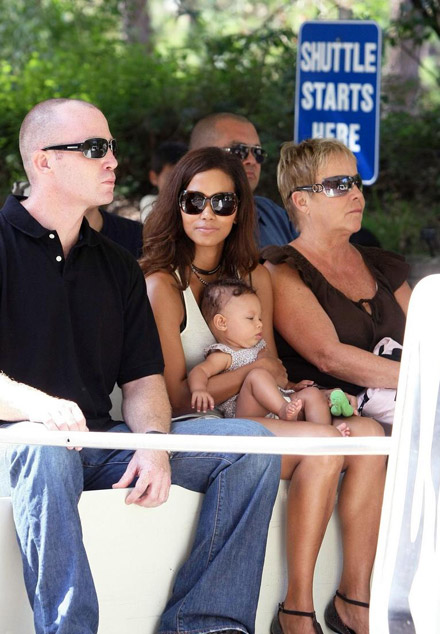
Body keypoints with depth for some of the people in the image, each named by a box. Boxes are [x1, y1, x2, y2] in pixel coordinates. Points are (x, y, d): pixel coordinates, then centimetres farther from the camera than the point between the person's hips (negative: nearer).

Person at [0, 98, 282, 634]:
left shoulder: (117, 266, 20)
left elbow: (143, 379, 13)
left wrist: (153, 441, -10)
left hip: (103, 448, 6)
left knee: (251, 441, -9)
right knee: (46, 448, -41)